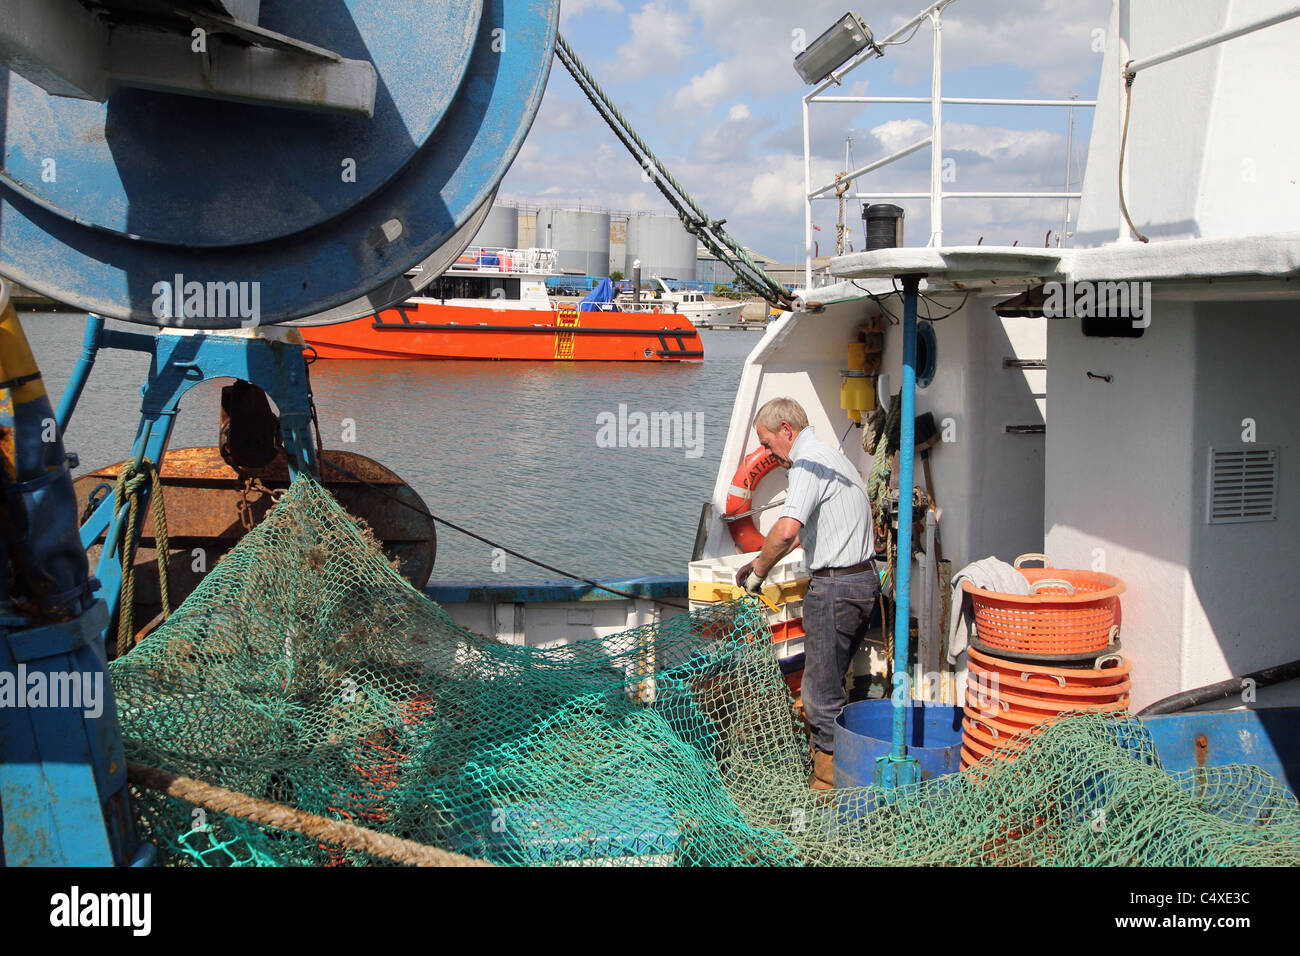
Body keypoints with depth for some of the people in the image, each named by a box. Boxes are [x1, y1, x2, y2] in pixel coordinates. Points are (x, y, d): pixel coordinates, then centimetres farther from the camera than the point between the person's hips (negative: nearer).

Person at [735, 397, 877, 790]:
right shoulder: (831, 456, 18)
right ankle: (826, 750, 30)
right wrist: (760, 561, 22)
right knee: (830, 679, 20)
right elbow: (803, 531, 26)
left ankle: (829, 779, 8)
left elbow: (786, 531, -29)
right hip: (864, 579, 10)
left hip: (834, 587, -10)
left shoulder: (809, 463, -15)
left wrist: (759, 570, -14)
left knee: (822, 689, -1)